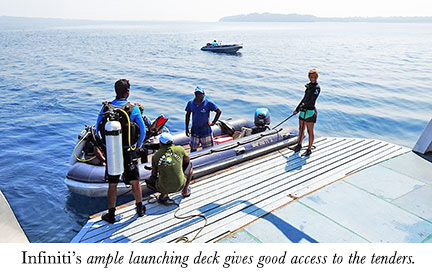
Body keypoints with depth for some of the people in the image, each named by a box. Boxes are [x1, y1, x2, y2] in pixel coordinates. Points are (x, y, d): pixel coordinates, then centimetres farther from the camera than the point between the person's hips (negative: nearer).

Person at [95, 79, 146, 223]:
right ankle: (140, 209, 29)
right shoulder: (133, 109, -10)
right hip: (128, 152, -1)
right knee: (135, 181, 15)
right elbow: (142, 132, -5)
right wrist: (138, 146, 12)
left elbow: (98, 130, 3)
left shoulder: (105, 108, -4)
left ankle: (111, 214, 24)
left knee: (112, 184, 13)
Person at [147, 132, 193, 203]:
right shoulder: (180, 149, -6)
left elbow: (154, 173, 8)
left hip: (163, 188, 0)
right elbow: (187, 160, 13)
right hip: (180, 186, 0)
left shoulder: (155, 156, -5)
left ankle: (163, 195, 9)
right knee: (189, 164, 25)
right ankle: (185, 191, 29)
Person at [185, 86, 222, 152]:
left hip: (205, 130, -2)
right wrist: (187, 128, 8)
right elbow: (187, 115, 10)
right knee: (193, 149, 10)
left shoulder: (208, 103, -9)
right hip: (194, 130, 3)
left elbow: (219, 111, -3)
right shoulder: (190, 103, 0)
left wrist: (213, 122, -6)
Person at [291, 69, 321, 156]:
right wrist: (297, 109, 14)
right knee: (301, 129, 17)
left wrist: (303, 107, -18)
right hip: (303, 110, 8)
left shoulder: (317, 87, -12)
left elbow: (312, 101, -19)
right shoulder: (309, 85, 13)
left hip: (310, 111, -8)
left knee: (310, 131, 2)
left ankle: (309, 149, 12)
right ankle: (299, 145, 33)